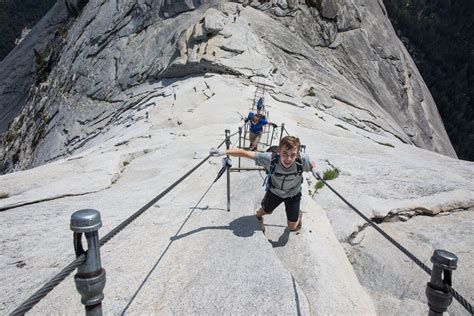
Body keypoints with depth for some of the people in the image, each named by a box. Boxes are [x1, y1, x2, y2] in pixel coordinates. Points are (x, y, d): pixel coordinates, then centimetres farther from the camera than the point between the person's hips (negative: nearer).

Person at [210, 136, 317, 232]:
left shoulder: (303, 159, -38)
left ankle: (298, 213, 47)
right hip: (274, 191, 0)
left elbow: (313, 164, -14)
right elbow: (245, 153, -36)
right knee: (266, 211, 27)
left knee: (292, 227, 11)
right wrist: (224, 151, -46)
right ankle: (258, 216, 65)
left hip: (293, 194, 0)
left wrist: (314, 169, -36)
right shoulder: (270, 158, -40)